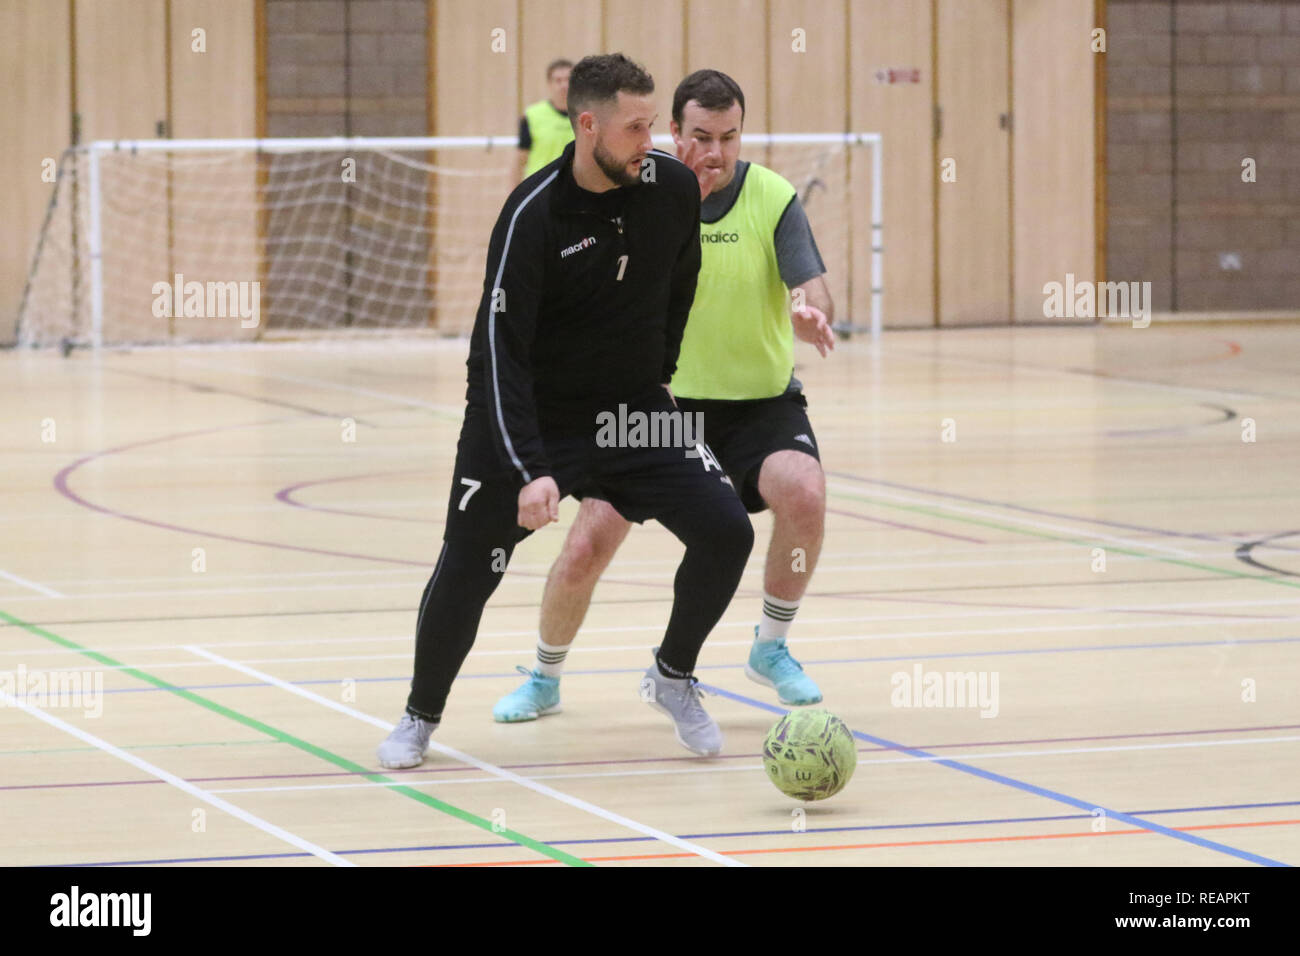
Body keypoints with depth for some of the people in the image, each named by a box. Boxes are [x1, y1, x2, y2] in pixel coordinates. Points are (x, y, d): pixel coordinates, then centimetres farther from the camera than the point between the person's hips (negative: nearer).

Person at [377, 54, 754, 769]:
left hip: (633, 413, 4)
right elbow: (502, 350, -25)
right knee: (466, 570, -6)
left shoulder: (674, 187, -9)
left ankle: (673, 677, 14)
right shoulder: (534, 214, -22)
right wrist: (532, 470, -33)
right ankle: (421, 716, 19)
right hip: (528, 421, -4)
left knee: (726, 534, -11)